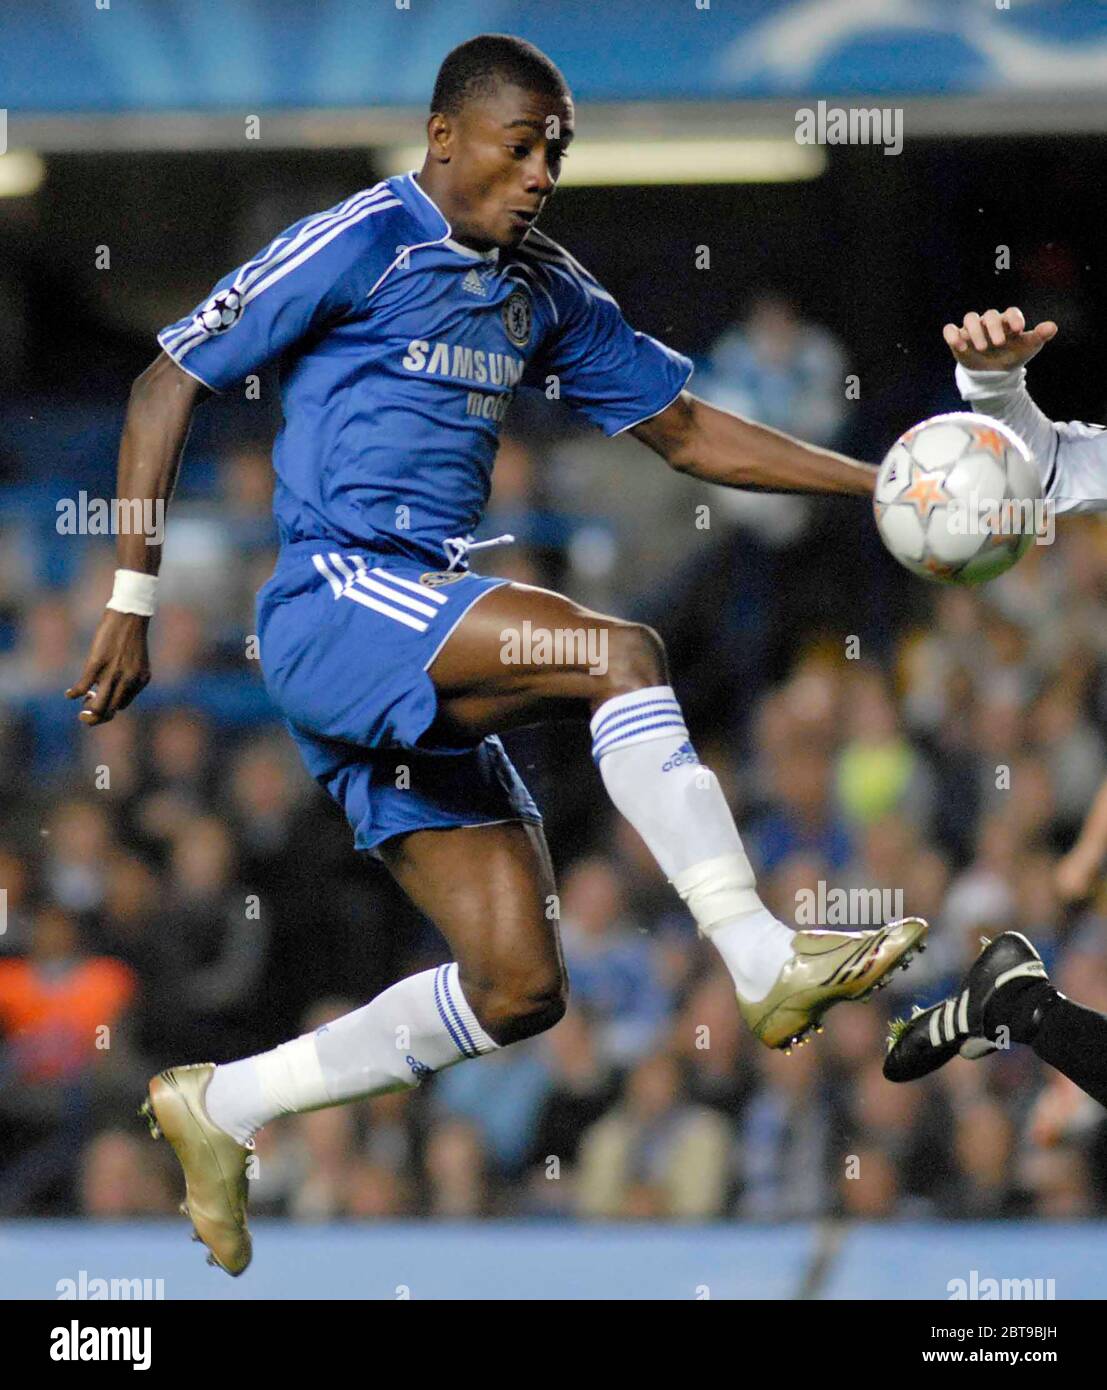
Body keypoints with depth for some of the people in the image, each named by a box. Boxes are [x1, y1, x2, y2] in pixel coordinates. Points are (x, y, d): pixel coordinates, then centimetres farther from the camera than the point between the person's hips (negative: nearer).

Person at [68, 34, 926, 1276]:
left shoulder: (546, 292, 16)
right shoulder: (357, 246, -5)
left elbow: (686, 431, 22)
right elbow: (170, 382, -2)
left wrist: (878, 483, 11)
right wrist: (130, 602, -5)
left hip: (423, 677, 8)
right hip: (335, 603, -8)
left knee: (517, 989, -1)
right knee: (618, 654, -27)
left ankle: (219, 1108, 12)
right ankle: (765, 962, -30)